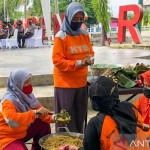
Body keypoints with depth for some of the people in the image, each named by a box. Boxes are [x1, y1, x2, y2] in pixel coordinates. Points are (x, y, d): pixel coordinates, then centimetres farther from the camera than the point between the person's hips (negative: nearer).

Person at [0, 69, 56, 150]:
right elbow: (12, 120, -43)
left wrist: (52, 118, -13)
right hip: (7, 137, -8)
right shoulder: (8, 100, -26)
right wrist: (35, 113, -42)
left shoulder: (26, 95, -4)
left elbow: (40, 111, 4)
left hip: (23, 132, 8)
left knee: (44, 124, 2)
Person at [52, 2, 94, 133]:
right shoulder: (61, 36, -12)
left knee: (80, 113, 15)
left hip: (81, 81, 6)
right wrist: (78, 63, -22)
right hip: (65, 82, -6)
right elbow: (57, 61, -14)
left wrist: (89, 58, -9)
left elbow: (90, 52, 16)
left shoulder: (85, 34, 6)